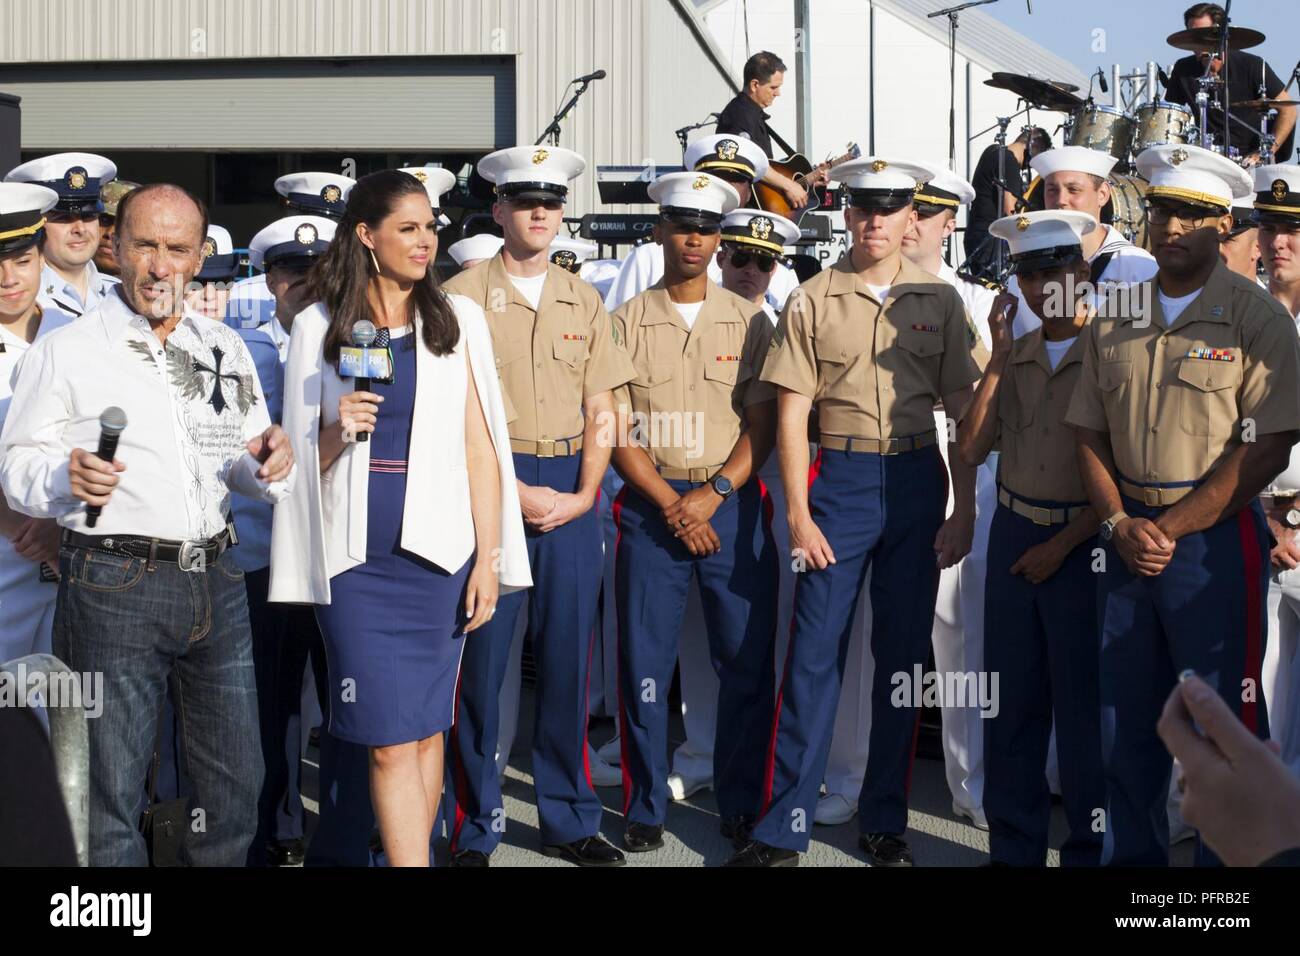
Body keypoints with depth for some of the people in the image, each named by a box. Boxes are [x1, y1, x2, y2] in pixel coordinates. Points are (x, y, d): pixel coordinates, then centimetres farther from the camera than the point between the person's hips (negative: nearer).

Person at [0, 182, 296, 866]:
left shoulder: (226, 349, 17)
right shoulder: (65, 351, 4)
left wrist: (268, 463, -3)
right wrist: (66, 477, -20)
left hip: (216, 580, 4)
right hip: (113, 583, -4)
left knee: (237, 781, 8)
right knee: (111, 791, 0)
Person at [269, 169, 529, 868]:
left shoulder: (457, 319, 6)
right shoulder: (318, 327, 4)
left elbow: (480, 446, 4)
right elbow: (303, 454, 9)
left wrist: (488, 558, 0)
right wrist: (338, 432, -13)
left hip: (440, 549, 1)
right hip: (356, 555, -1)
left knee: (426, 728, 7)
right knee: (393, 739, -5)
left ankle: (408, 852, 21)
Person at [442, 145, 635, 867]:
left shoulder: (584, 301, 12)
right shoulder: (462, 296, 0)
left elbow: (602, 412, 10)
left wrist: (582, 496, -4)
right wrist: (512, 494, -12)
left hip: (570, 493, 3)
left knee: (569, 658, 8)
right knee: (481, 662, 0)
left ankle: (570, 821, 19)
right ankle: (476, 829, 12)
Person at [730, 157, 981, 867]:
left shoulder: (940, 300, 6)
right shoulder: (813, 302, 2)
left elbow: (963, 412, 6)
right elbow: (791, 414, 0)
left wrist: (964, 511, 1)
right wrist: (798, 514, -7)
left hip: (917, 481, 2)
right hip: (838, 480, -2)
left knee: (903, 652, 7)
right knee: (814, 651, -3)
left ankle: (885, 821, 20)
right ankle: (783, 825, 4)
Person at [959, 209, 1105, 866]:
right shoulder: (1014, 355, 8)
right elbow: (971, 449, -1)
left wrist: (1062, 545, -10)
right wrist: (999, 356, -6)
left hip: (1083, 541, -5)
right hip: (1014, 535, 5)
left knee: (1082, 702, 2)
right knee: (1012, 698, 10)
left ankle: (1089, 850, 15)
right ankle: (1013, 844, 21)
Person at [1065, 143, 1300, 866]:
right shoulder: (1115, 318, 9)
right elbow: (1090, 433, 11)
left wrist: (1170, 529, -13)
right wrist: (1119, 523, -5)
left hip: (1217, 540, -5)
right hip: (1127, 539, 5)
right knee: (1126, 719, 12)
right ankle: (1132, 854, 27)